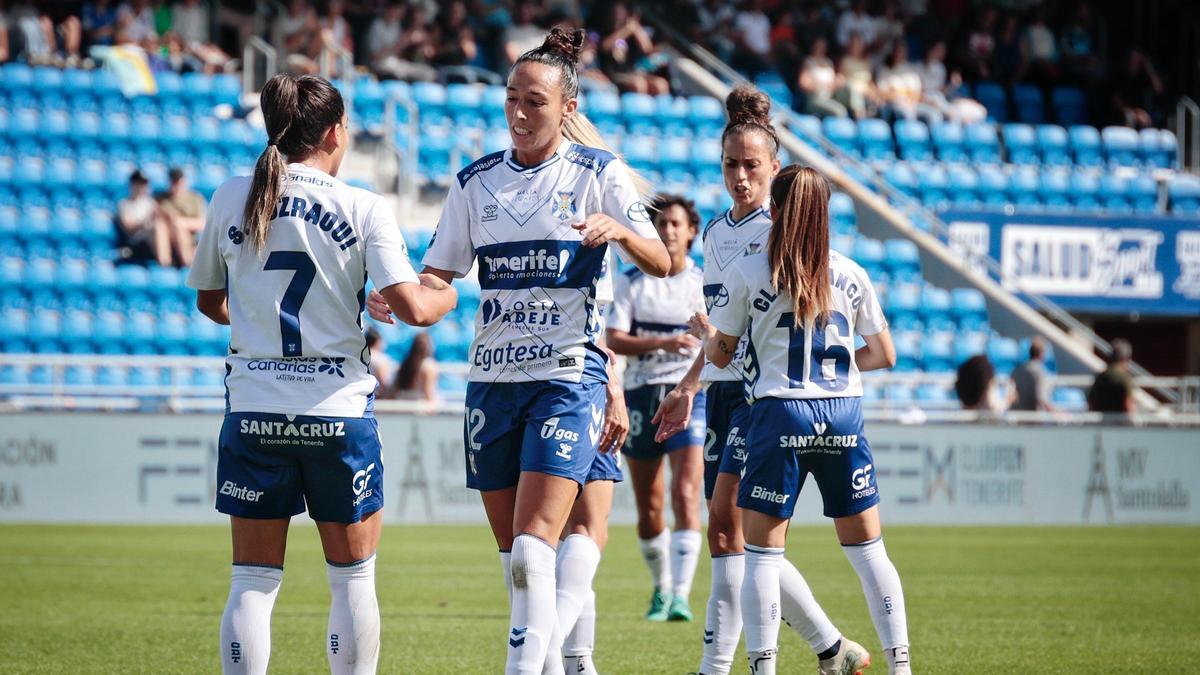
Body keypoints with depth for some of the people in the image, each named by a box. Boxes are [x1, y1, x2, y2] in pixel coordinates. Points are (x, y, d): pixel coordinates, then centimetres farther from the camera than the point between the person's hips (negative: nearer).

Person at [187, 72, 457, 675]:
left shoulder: (230, 200, 3)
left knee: (252, 582, 6)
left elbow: (209, 301, 15)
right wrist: (445, 294, 9)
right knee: (352, 579, 11)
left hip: (253, 407, 2)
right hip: (338, 407, -2)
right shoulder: (363, 209, -5)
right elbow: (412, 308, -13)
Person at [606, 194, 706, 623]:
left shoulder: (704, 284, 5)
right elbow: (615, 340, -7)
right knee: (648, 510, 6)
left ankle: (681, 596, -22)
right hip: (641, 394, 1)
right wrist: (663, 344, -20)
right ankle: (661, 588, 26)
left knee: (686, 496, -17)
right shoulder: (632, 282, 4)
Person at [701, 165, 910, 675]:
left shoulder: (748, 273, -3)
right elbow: (883, 355, 12)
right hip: (843, 414, 3)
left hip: (779, 414, -3)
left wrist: (706, 332, 27)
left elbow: (720, 355, 5)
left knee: (761, 551, 3)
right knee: (867, 547, 11)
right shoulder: (850, 276, 6)